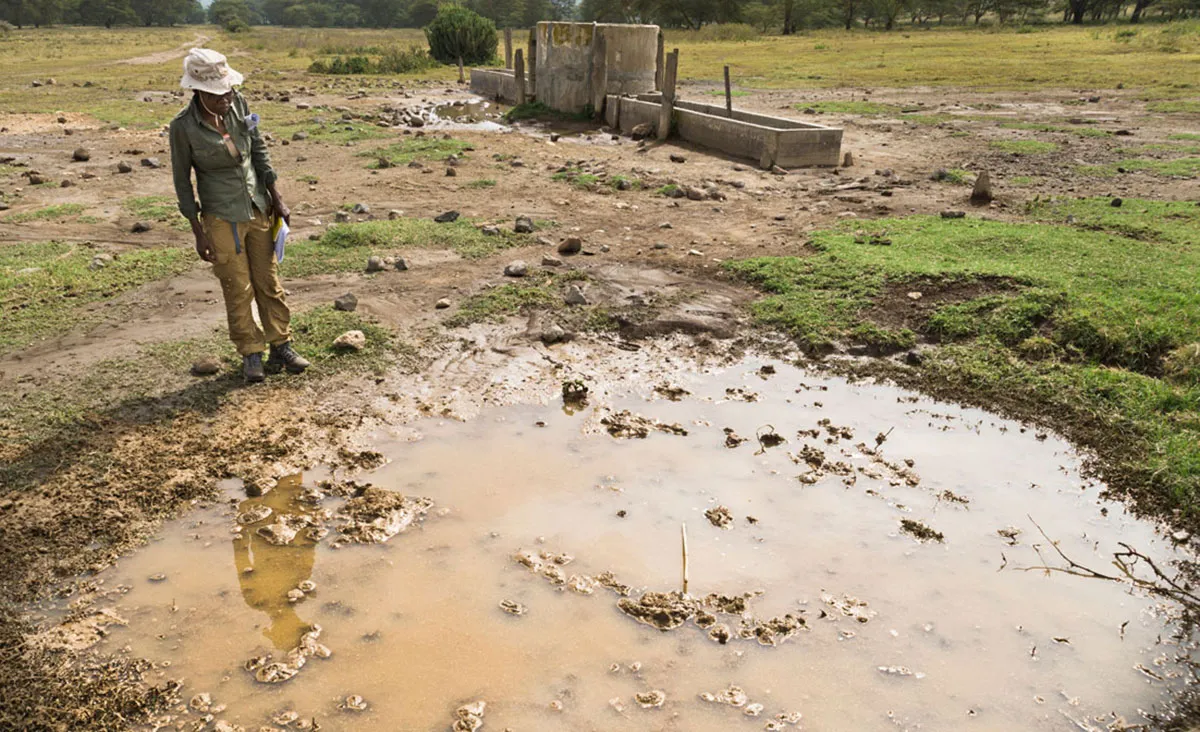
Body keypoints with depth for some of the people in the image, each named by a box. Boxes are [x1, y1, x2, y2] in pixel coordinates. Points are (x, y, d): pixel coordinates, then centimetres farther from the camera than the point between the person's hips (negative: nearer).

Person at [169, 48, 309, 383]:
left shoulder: (238, 104, -5)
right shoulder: (183, 126, -15)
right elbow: (182, 180, -7)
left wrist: (276, 199, 3)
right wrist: (198, 233, -7)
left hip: (259, 207, 4)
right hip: (222, 217, -4)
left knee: (269, 282, 10)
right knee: (238, 289, 4)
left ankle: (281, 346, 21)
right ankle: (251, 355, 17)